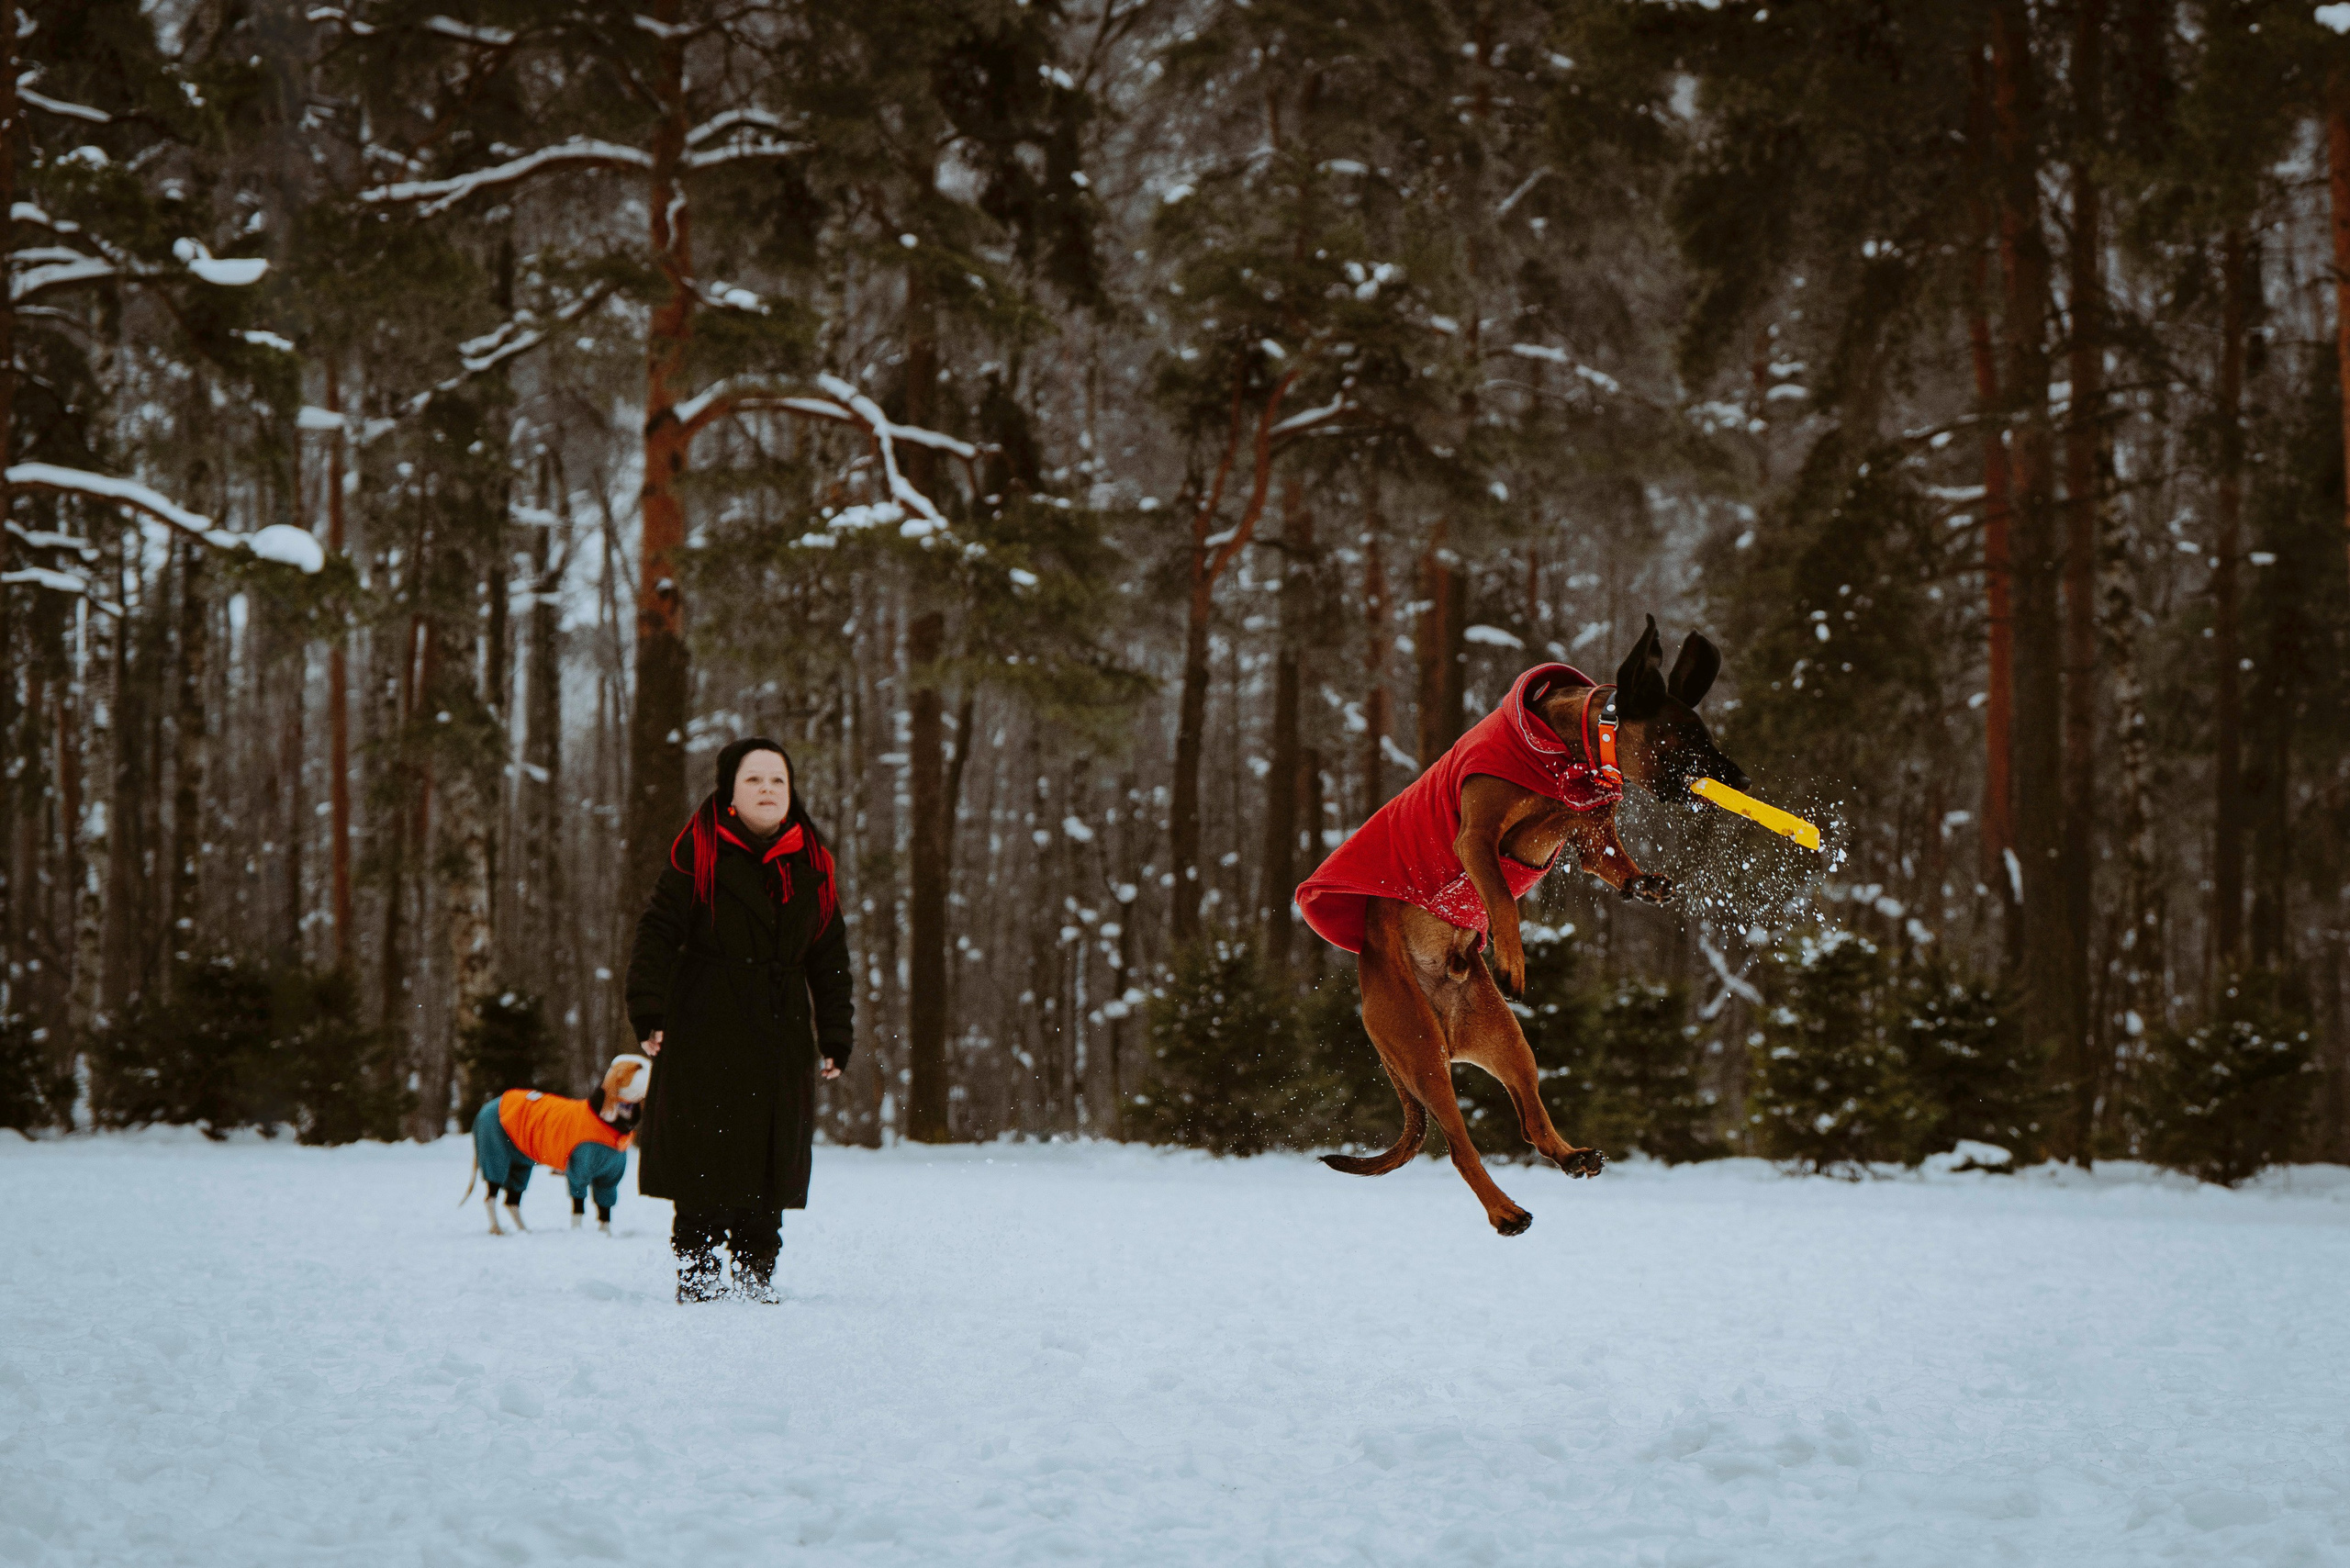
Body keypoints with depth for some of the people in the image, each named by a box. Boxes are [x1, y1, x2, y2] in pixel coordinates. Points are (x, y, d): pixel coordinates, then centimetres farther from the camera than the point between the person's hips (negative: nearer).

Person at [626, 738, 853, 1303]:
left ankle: (758, 1278, 11)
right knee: (703, 1164, -4)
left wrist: (835, 1035, 10)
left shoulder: (810, 865, 11)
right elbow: (657, 933, -5)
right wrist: (648, 1011, -15)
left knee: (770, 1168, 3)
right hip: (705, 1035, -4)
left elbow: (829, 959, 15)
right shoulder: (699, 854, -2)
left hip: (781, 1039, 4)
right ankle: (696, 1277, 5)